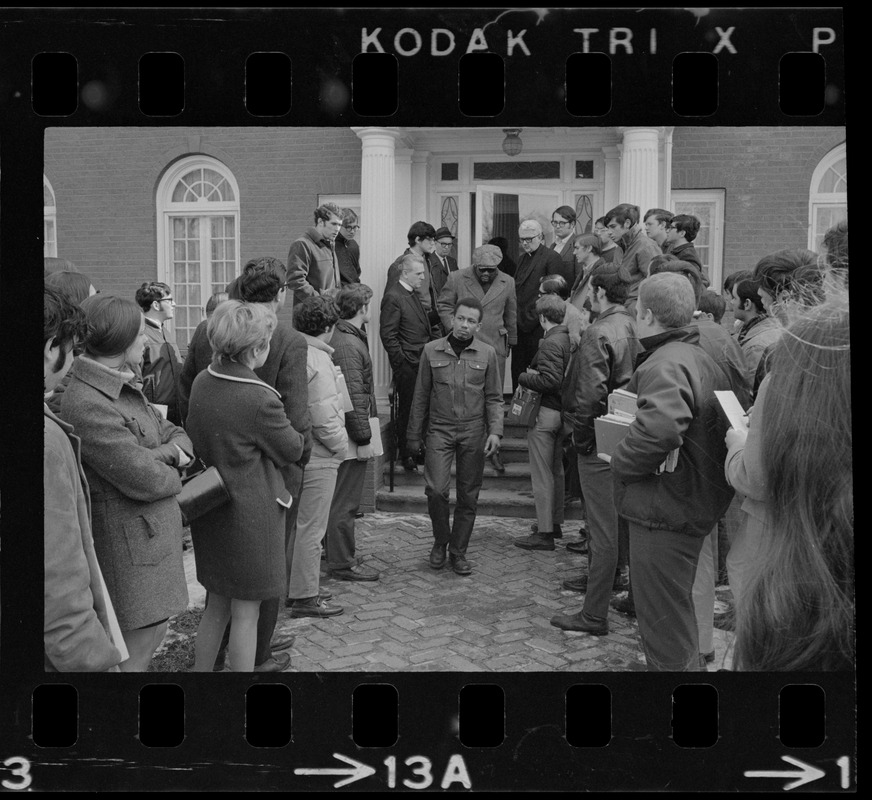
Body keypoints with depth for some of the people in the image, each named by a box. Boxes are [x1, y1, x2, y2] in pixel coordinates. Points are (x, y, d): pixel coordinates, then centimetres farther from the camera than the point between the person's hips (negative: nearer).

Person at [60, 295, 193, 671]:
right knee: (136, 647, 3)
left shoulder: (122, 386, 7)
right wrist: (171, 476, -3)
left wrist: (175, 449, -11)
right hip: (127, 544, -9)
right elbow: (144, 479, -25)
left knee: (153, 632, 20)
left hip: (154, 533, 9)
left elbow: (173, 432, 12)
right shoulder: (86, 404, -25)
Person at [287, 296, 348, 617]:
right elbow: (324, 418, -22)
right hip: (318, 457, -9)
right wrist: (341, 444, -7)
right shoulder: (317, 362, -19)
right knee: (311, 528, 1)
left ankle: (294, 587, 32)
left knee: (296, 523, 19)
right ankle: (305, 597, 11)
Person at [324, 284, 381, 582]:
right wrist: (364, 439, -19)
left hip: (343, 431, 10)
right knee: (345, 501, -1)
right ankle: (342, 563, 8)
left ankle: (334, 551, 31)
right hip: (351, 434, -10)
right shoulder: (348, 345, -19)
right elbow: (354, 397, -22)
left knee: (342, 498, 19)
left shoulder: (343, 337, 12)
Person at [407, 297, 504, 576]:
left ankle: (458, 551, 20)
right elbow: (421, 396, 8)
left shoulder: (487, 353, 3)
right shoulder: (431, 351, 3)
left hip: (473, 432, 1)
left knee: (468, 496, 5)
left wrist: (495, 431, -6)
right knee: (436, 490, -12)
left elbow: (494, 397, 7)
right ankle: (440, 541, 14)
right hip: (440, 429, -1)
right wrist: (414, 435, 9)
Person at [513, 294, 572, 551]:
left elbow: (550, 380, -26)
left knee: (542, 473, -1)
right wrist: (534, 374, 2)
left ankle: (544, 533, 4)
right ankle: (555, 522, 31)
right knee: (556, 470, 19)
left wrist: (524, 377, -11)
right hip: (562, 411, 9)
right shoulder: (569, 339, 7)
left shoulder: (550, 343, -20)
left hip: (545, 413, -9)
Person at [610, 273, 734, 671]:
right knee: (677, 616, 26)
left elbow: (661, 427, -39)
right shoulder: (702, 357, 13)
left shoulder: (665, 365, -21)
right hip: (697, 506, 10)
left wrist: (622, 462, -22)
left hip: (664, 512, -10)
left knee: (665, 626, 3)